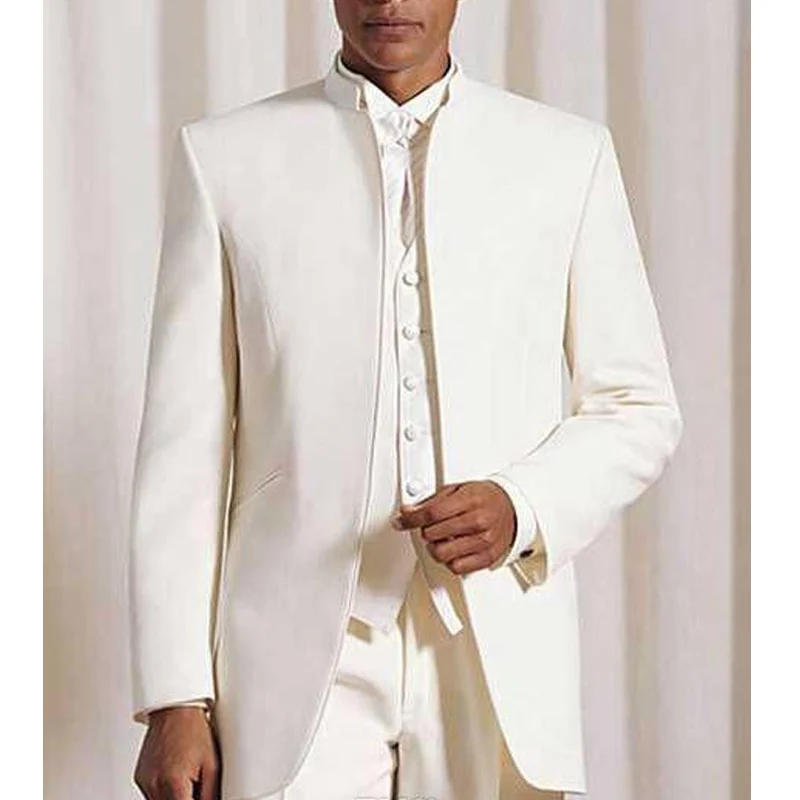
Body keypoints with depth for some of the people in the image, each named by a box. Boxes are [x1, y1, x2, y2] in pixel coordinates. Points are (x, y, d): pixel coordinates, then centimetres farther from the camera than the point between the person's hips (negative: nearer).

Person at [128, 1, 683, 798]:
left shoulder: (570, 156, 4)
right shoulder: (222, 157, 1)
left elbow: (639, 408, 8)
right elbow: (184, 441, 1)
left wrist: (522, 507, -11)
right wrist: (174, 699, -3)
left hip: (496, 659, 1)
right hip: (300, 666, -1)